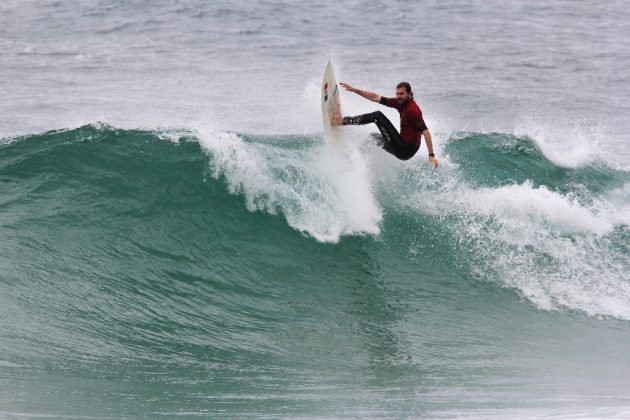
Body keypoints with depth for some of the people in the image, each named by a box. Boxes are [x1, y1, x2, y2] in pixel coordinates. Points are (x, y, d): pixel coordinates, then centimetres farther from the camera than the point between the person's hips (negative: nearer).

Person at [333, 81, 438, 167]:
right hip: (402, 148, 9)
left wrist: (431, 155, -28)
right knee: (373, 137, 31)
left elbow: (425, 132, -23)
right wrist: (354, 90, 7)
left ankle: (343, 121, -8)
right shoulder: (401, 102, 6)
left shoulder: (413, 110, -19)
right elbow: (376, 98, 10)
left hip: (405, 150, -9)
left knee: (378, 116, -11)